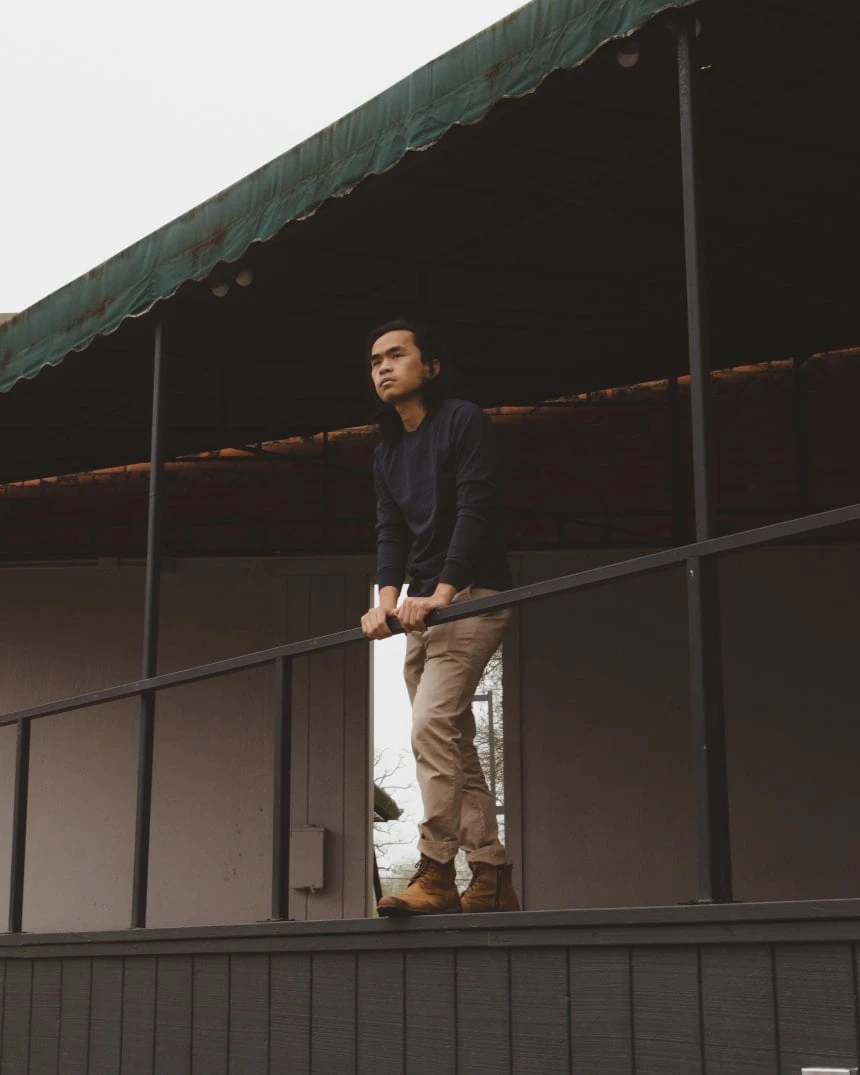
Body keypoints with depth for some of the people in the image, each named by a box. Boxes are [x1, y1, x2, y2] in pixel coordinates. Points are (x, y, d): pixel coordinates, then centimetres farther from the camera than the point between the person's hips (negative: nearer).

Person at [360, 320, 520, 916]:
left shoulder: (465, 421, -5)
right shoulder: (387, 452, 18)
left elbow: (475, 512, -15)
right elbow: (391, 531, 9)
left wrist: (440, 596, -23)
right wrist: (387, 598, -9)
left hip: (472, 595, -8)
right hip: (423, 608, 9)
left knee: (432, 726, -20)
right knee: (455, 745, 6)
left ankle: (436, 874, -19)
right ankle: (492, 878, 10)